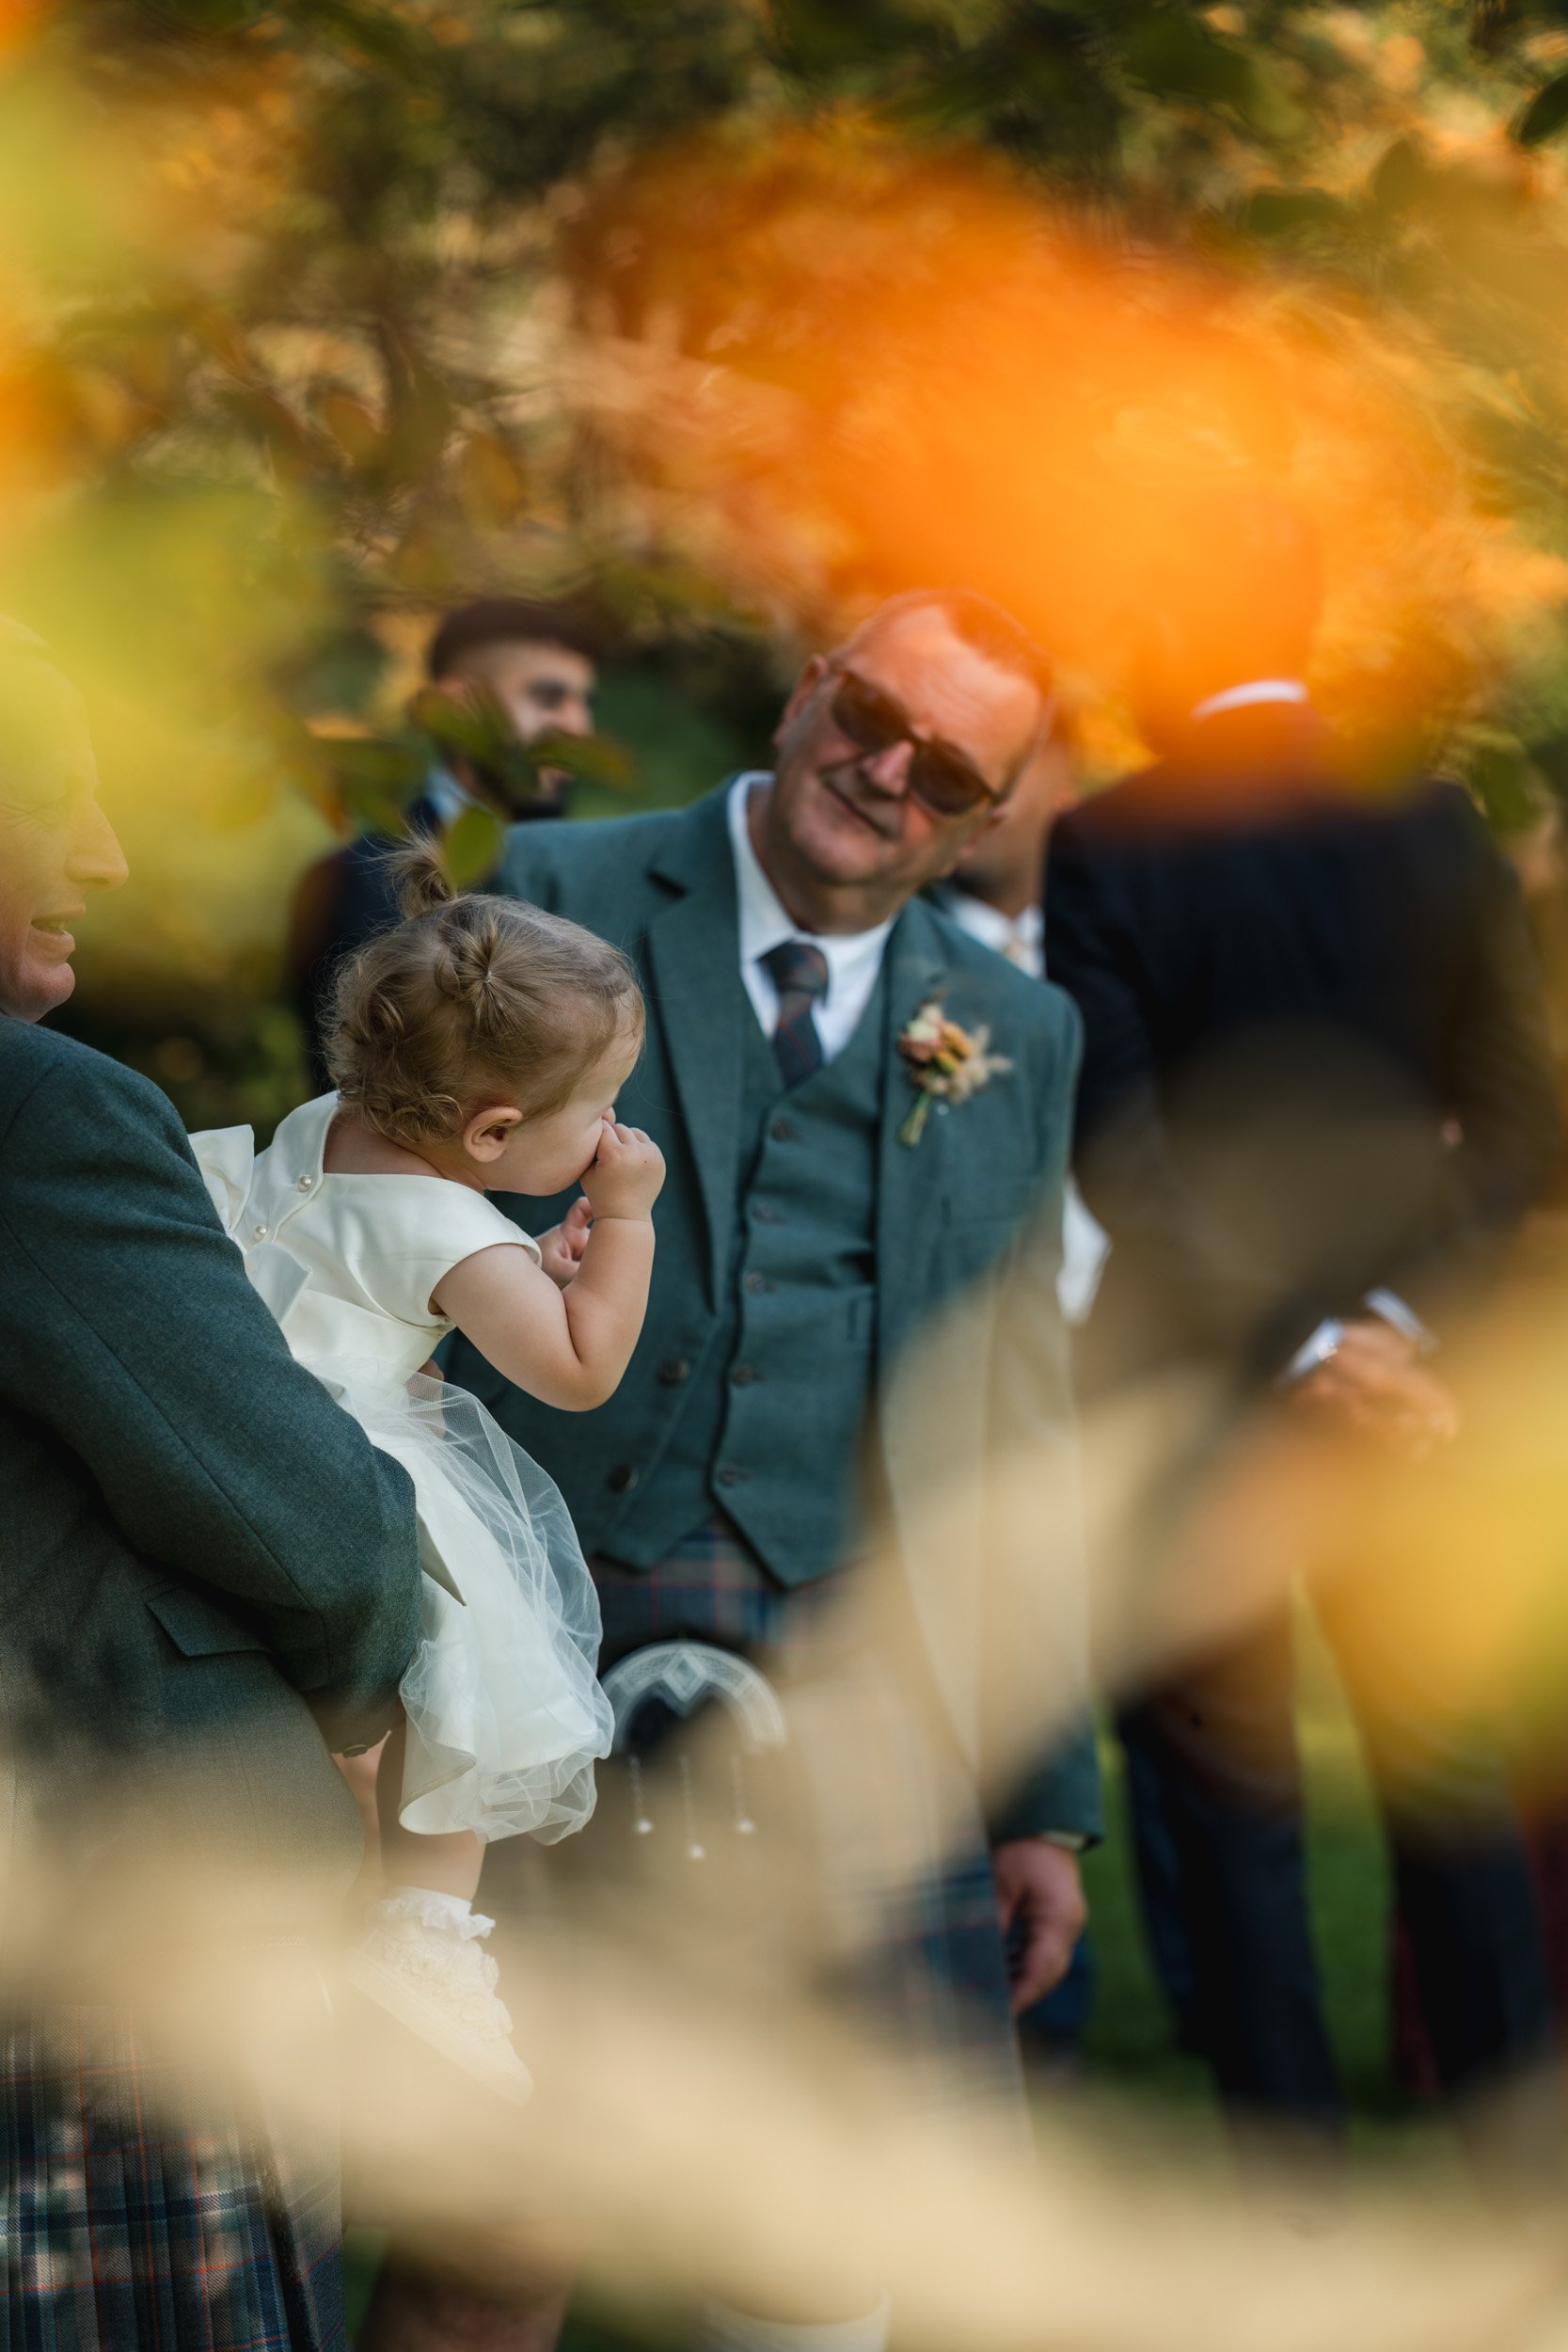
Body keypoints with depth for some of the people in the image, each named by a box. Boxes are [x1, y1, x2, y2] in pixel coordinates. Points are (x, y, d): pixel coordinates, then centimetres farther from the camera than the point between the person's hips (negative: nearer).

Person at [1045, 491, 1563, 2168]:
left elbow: (1121, 1152, -19)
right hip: (1408, 1365, 4)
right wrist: (1392, 1319, -6)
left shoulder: (1103, 853, -12)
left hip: (1195, 1382, -3)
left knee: (1228, 1796, 8)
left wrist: (1292, 1351, -17)